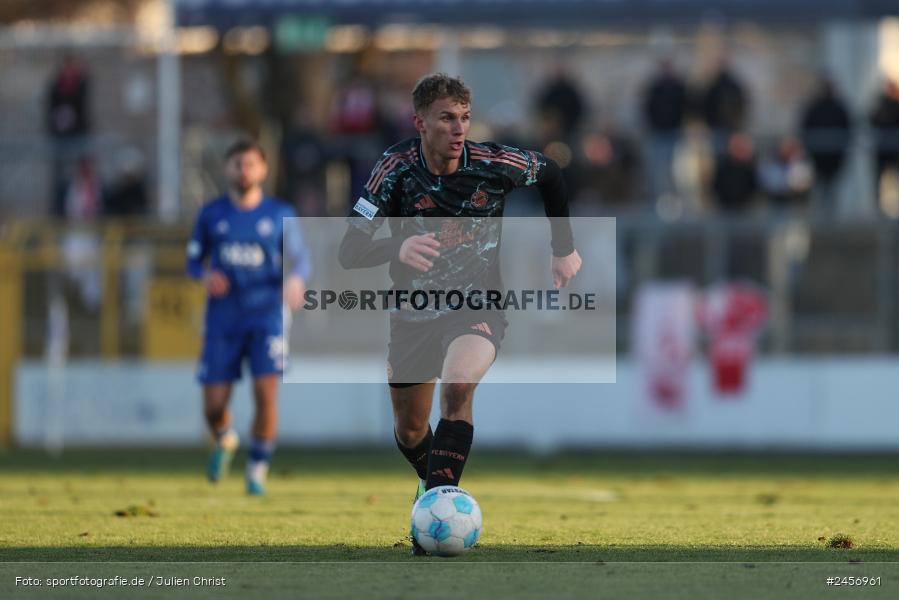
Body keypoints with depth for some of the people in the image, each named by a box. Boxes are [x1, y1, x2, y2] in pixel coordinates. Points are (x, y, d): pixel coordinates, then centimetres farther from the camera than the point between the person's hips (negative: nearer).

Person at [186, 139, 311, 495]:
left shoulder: (280, 215, 3)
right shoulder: (211, 214, 6)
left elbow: (301, 259, 3)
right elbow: (194, 260, 13)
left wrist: (296, 280, -21)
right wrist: (206, 276, -10)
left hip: (267, 316, -1)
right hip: (223, 319, 1)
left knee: (266, 393, -17)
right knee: (214, 405, -2)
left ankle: (258, 469, 0)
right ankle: (224, 440, 34)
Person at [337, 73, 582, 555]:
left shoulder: (492, 163, -17)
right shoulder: (397, 167, -19)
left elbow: (549, 174, 7)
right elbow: (349, 251, -23)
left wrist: (564, 250, 11)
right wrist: (396, 249, -43)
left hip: (477, 306, -2)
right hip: (413, 312, 2)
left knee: (457, 387, -32)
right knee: (410, 430, 13)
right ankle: (432, 483, 47)